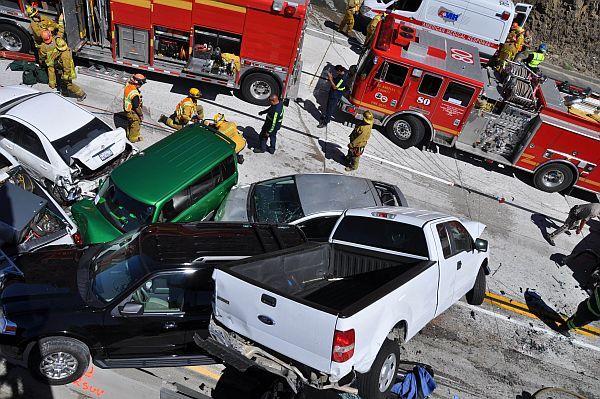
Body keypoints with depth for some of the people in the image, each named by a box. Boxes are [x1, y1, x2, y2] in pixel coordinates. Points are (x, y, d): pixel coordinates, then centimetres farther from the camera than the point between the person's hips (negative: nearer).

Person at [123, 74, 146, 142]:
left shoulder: (128, 85, -12)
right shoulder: (134, 94, -38)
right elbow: (136, 107, -29)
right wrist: (141, 115, -14)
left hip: (127, 108, 8)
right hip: (133, 112, -8)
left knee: (130, 123, 30)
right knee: (135, 125, 16)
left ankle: (129, 134, 51)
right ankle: (133, 138, 37)